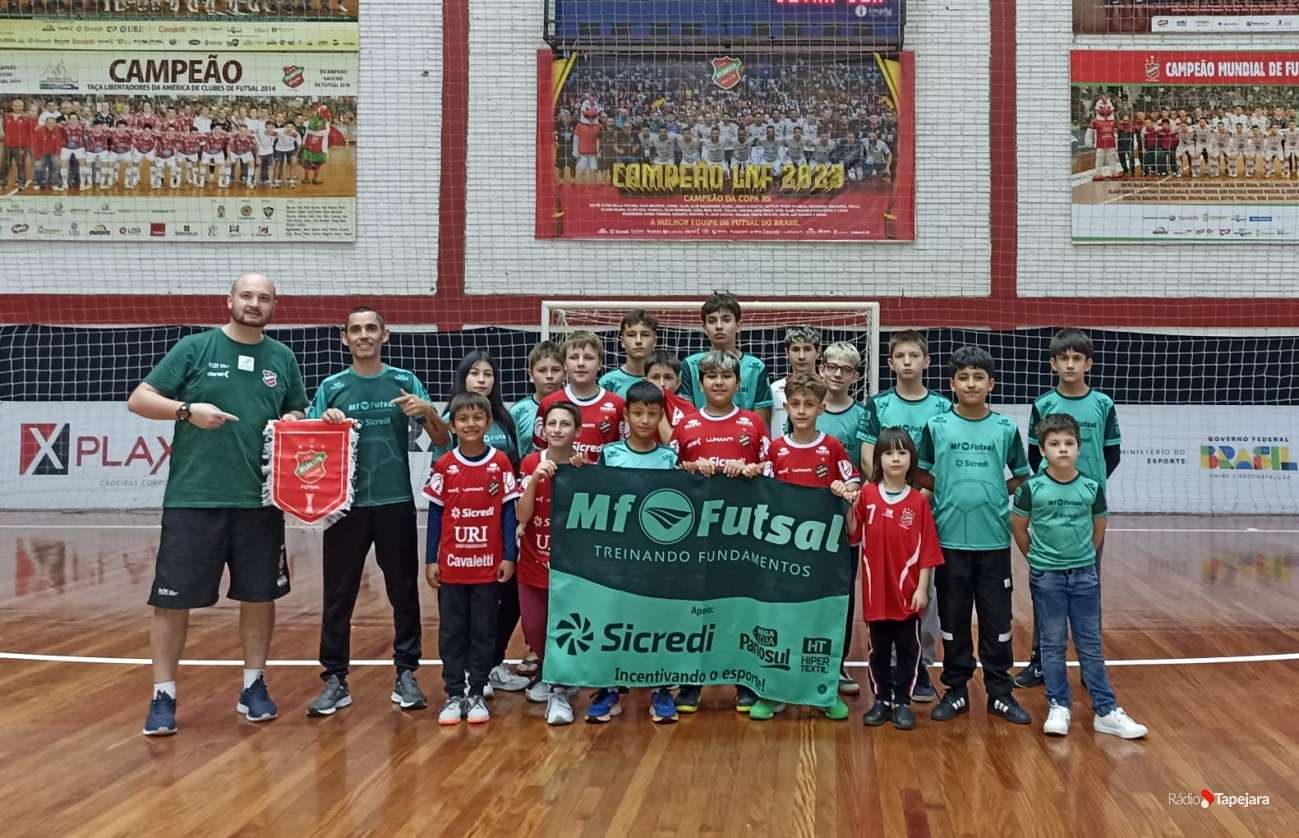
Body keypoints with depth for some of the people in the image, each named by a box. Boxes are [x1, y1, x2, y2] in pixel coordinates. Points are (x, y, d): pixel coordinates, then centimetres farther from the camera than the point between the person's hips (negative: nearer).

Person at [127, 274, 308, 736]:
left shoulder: (283, 358, 10)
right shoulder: (194, 348, 0)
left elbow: (300, 415, 19)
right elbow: (138, 399, -2)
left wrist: (293, 422, -4)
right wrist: (187, 409, -18)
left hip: (261, 499, 3)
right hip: (193, 497, -3)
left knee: (260, 594, 9)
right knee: (172, 598, 1)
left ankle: (253, 686, 24)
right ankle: (163, 696, 13)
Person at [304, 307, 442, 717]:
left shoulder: (405, 382, 4)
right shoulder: (331, 387, 5)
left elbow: (442, 437, 1)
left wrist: (428, 411, -19)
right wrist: (325, 422, -16)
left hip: (396, 502, 0)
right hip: (346, 503, 0)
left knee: (404, 592, 5)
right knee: (339, 594, 4)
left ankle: (406, 675, 15)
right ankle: (335, 679, 13)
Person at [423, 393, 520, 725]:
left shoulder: (500, 463, -3)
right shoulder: (444, 465, 0)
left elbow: (508, 512, 0)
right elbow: (434, 514, 4)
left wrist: (509, 556, -4)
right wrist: (430, 560, 1)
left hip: (489, 565, -1)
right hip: (451, 565, 1)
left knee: (484, 632, 7)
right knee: (452, 632, 8)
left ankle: (477, 694, 18)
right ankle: (454, 695, 17)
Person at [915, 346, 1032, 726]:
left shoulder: (1005, 428, 1)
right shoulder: (936, 426, -1)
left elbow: (1022, 477, 10)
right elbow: (919, 474, 5)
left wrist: (994, 493, -1)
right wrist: (949, 491, -5)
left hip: (993, 538, 0)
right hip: (950, 538, 0)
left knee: (997, 619, 6)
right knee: (953, 618, 8)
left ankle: (1000, 693, 18)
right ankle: (956, 691, 21)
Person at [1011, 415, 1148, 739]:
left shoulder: (1092, 488, -4)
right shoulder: (1032, 488, -9)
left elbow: (1098, 530, 10)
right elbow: (1019, 528, 3)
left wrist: (1082, 557, 13)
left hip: (1084, 575, 1)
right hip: (1046, 577, -1)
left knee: (1090, 644, 7)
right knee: (1053, 643, 7)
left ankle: (1106, 711, 12)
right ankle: (1058, 707, 17)